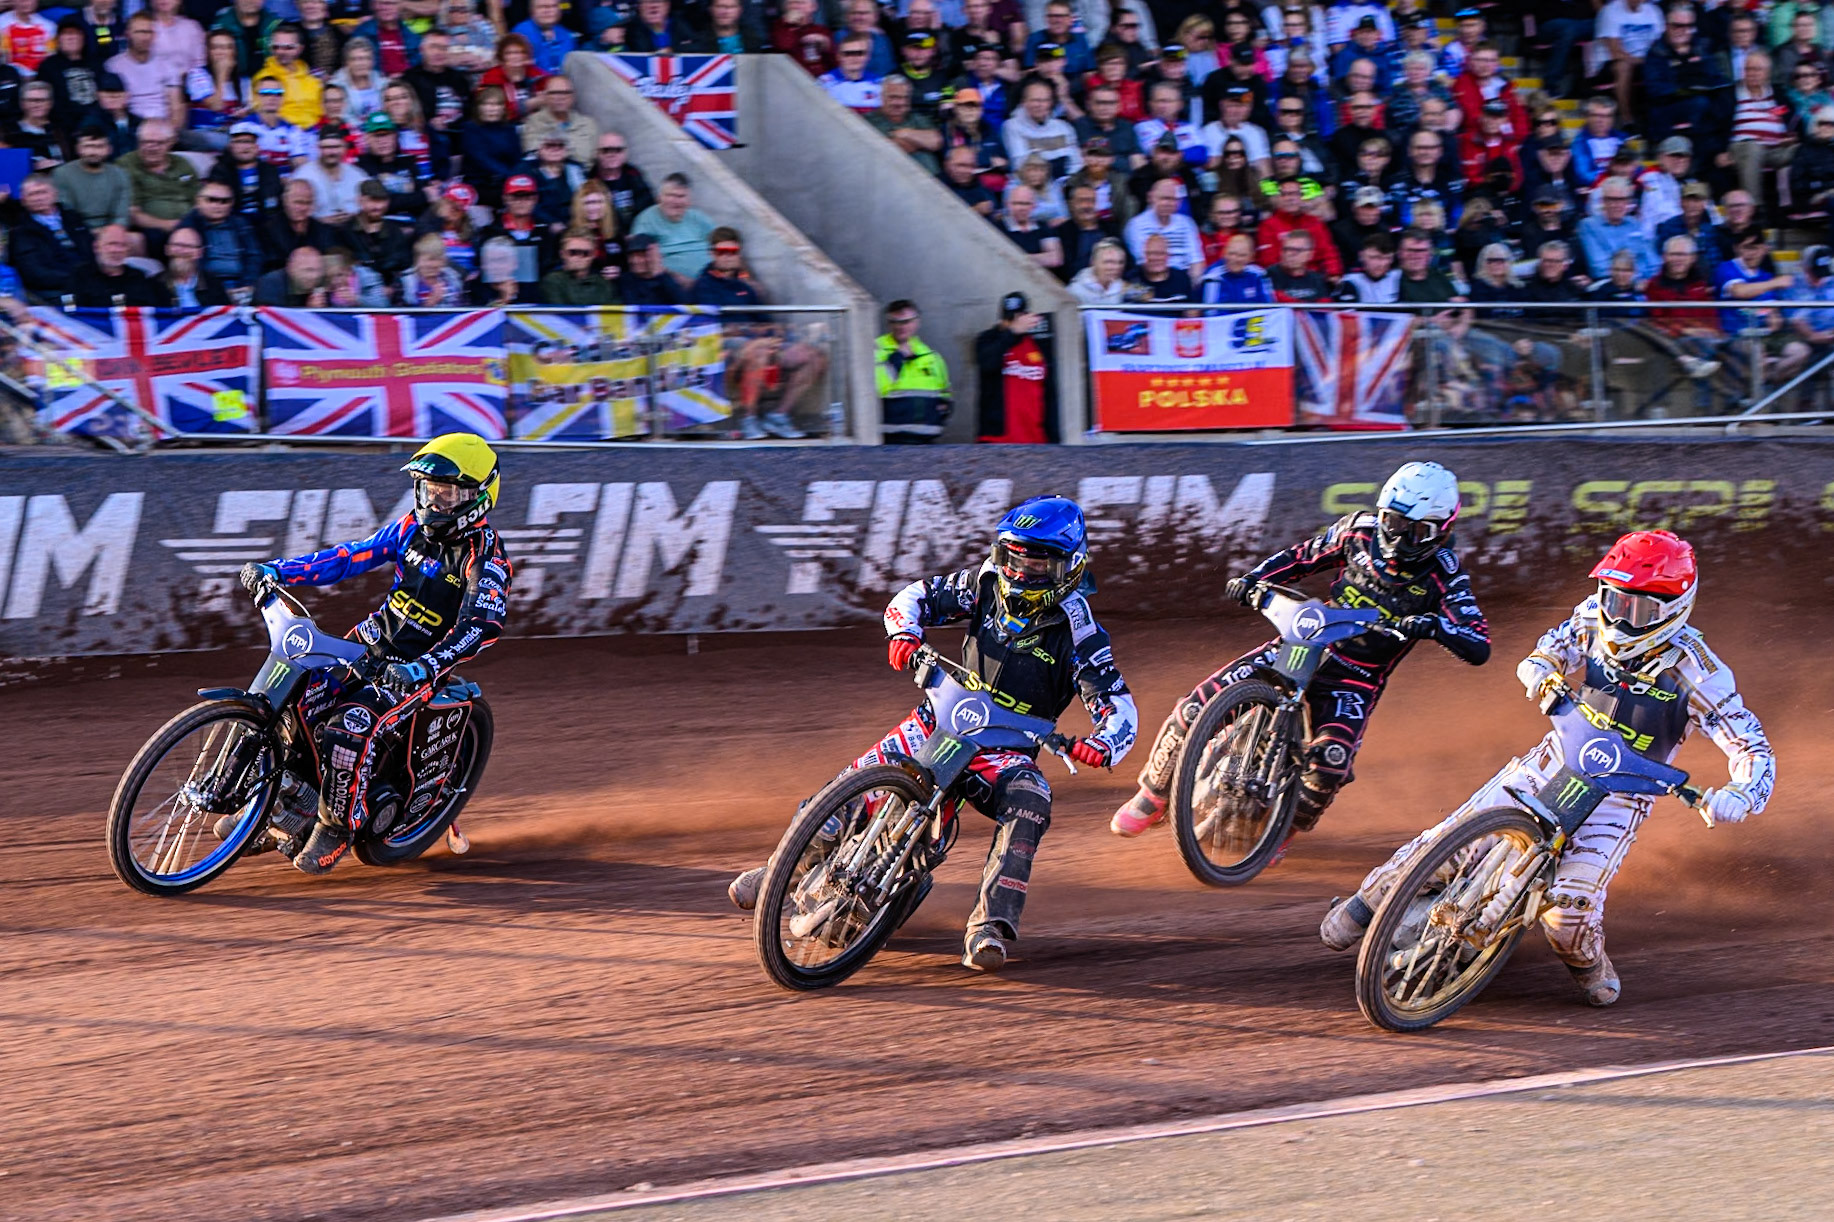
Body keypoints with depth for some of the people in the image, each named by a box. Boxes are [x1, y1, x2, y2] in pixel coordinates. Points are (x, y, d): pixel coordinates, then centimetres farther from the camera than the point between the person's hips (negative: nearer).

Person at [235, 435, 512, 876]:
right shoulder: (414, 526, 5)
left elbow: (482, 624, -28)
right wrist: (277, 571, -5)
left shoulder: (485, 558, -15)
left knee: (349, 730, -29)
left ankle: (337, 827, -9)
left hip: (414, 670, -6)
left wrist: (424, 668, -43)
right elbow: (352, 556, 7)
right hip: (370, 642, 6)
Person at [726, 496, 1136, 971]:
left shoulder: (1077, 632, -11)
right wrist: (904, 632, -12)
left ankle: (991, 928, -38)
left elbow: (1119, 709, -15)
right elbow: (916, 597, 11)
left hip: (1008, 749, -3)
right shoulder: (988, 582, 0)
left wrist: (1101, 746, -37)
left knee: (1029, 803, -34)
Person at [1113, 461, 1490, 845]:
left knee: (1331, 761, -31)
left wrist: (1434, 625, -39)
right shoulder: (1362, 529, -3)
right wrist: (1252, 579, -4)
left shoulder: (1444, 575, -13)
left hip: (1356, 680, -3)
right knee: (1195, 709, -11)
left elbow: (1478, 648, -19)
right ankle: (1153, 795, 12)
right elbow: (1302, 556, 13)